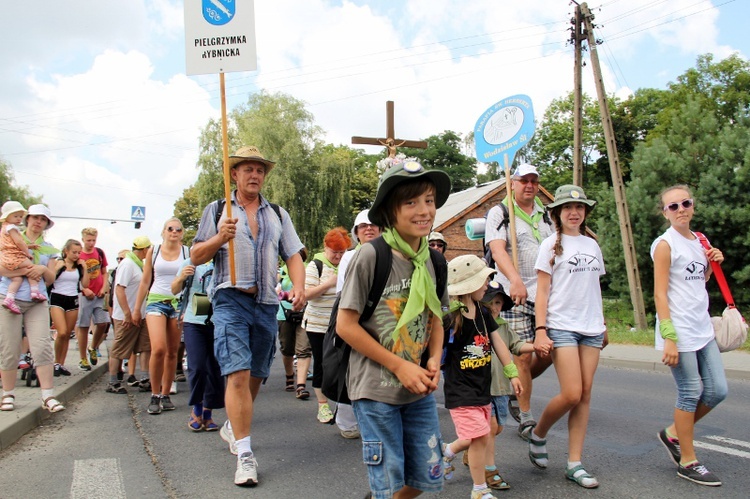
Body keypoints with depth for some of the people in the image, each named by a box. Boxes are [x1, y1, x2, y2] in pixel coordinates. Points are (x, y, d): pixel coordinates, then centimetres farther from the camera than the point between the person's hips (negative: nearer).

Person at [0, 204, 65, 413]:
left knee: (42, 347, -7)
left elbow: (51, 279, 13)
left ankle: (48, 395, -7)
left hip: (37, 302, 2)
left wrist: (43, 269, -8)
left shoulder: (48, 249, 17)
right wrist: (25, 270, -18)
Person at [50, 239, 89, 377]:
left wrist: (85, 268, -1)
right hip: (57, 299, -4)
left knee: (68, 335, 5)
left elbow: (85, 284, 5)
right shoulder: (57, 263, -4)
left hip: (73, 300, 4)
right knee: (62, 333, -15)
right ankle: (56, 363, 4)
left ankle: (61, 364, 15)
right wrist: (58, 268, -19)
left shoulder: (79, 266, 8)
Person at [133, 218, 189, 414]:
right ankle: (155, 396, -2)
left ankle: (165, 395, 17)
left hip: (179, 302, 1)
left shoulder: (188, 252, 5)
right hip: (156, 301, -1)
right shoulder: (153, 251, 8)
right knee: (158, 349, -16)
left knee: (172, 352, 4)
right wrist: (137, 308, 10)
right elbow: (145, 281, 12)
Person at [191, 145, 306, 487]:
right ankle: (244, 454, -9)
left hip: (266, 303, 4)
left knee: (256, 376, 12)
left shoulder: (278, 214, 16)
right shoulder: (217, 211, 9)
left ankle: (233, 427, 37)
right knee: (238, 374, -14)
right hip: (231, 300, -3)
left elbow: (293, 255, 9)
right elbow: (196, 257, 6)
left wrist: (298, 287, -10)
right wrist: (220, 237, -13)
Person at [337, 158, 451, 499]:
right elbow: (345, 325, -15)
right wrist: (400, 367, -16)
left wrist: (434, 361, -4)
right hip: (376, 390, -6)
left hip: (420, 390, 6)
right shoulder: (370, 256, -16)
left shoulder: (433, 261, 2)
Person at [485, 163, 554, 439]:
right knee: (523, 355, -4)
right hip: (515, 294, -5)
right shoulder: (499, 212, -1)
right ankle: (525, 417, 11)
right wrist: (515, 280, -33)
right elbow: (497, 250, -16)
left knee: (549, 351, 4)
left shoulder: (545, 214, 15)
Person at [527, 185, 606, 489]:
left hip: (591, 327, 5)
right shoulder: (551, 245, -1)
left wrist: (603, 324, 15)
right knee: (571, 394, -11)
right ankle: (537, 435, 16)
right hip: (562, 326, -5)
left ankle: (574, 464, 10)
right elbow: (542, 291, -5)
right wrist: (540, 330, -12)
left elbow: (595, 288, 19)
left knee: (585, 395, 3)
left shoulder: (592, 245, 14)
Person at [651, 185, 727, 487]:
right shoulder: (665, 244, -9)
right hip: (679, 332, -7)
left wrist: (712, 264, 4)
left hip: (703, 329, 8)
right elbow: (660, 294, -14)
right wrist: (668, 337, -19)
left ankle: (673, 433, 28)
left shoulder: (699, 241, 12)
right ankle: (688, 462, 13)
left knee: (717, 390, 9)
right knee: (691, 393, -1)